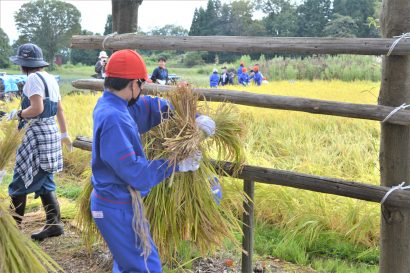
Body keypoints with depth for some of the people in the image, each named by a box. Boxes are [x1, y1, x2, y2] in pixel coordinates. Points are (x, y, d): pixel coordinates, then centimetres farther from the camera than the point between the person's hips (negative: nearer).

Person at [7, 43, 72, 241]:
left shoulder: (33, 78, -12)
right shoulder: (50, 78, 15)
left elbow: (37, 108, -23)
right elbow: (59, 109, 18)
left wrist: (18, 114, -8)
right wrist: (64, 133, 22)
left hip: (36, 134, -9)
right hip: (50, 132, 9)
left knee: (20, 181, 1)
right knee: (43, 181, 12)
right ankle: (53, 223, 10)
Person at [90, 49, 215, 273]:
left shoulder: (110, 104, 3)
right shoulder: (113, 119, -27)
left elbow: (153, 106, 8)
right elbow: (133, 170, -28)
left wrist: (194, 117, -1)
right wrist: (177, 165, -19)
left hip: (112, 201, 10)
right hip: (117, 208, -10)